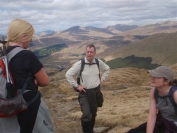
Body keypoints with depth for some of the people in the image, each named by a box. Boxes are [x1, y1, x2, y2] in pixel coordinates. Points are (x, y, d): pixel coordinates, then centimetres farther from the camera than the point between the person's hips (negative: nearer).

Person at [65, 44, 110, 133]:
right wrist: (77, 86, -12)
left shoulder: (99, 62, -5)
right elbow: (68, 74, -11)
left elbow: (107, 69, 16)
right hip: (84, 92, -4)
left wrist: (101, 80, 7)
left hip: (96, 91, 4)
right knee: (86, 115, -14)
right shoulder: (79, 64, -17)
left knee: (93, 114, 16)